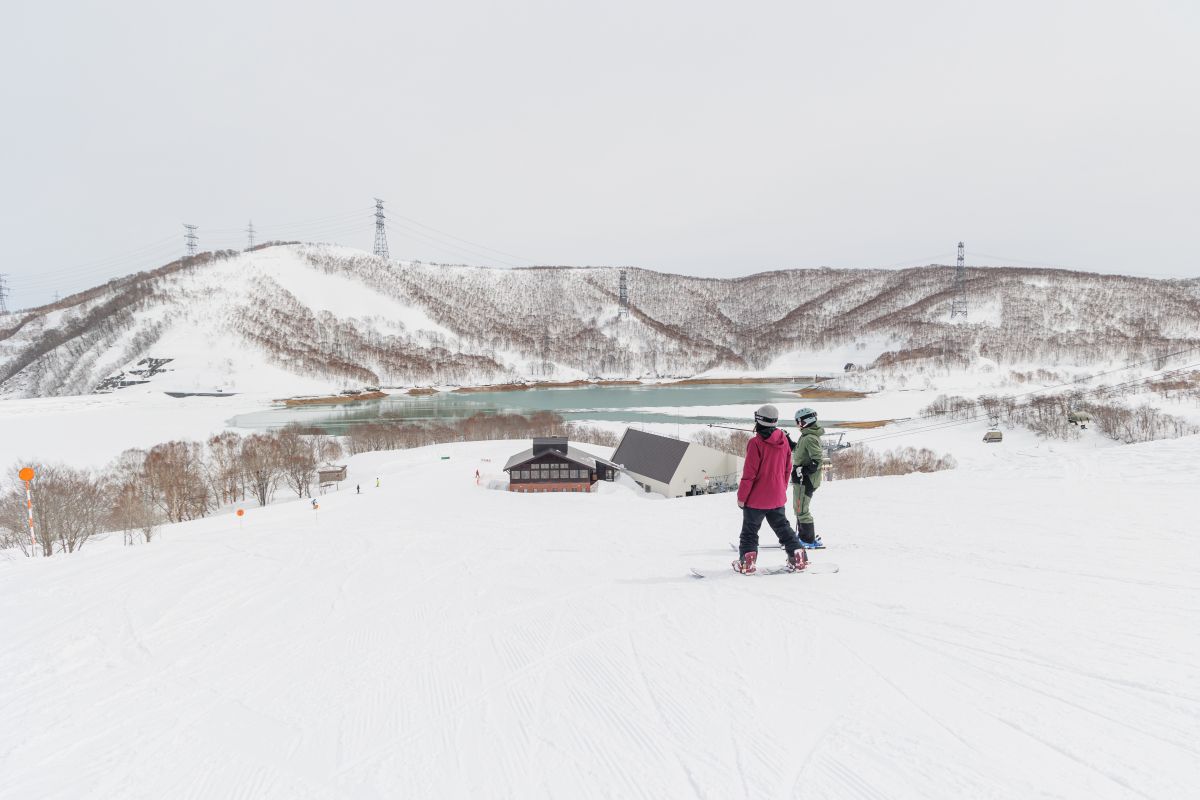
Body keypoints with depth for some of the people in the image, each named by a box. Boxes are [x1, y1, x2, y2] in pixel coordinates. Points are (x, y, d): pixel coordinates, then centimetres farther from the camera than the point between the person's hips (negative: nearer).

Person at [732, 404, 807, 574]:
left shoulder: (756, 442, -18)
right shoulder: (784, 440, 1)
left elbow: (749, 473, -17)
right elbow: (787, 469, 10)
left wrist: (741, 496, -9)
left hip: (756, 498, -6)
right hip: (777, 497, 6)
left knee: (749, 531, 6)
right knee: (782, 527, 19)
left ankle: (747, 561, 3)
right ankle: (798, 556, 17)